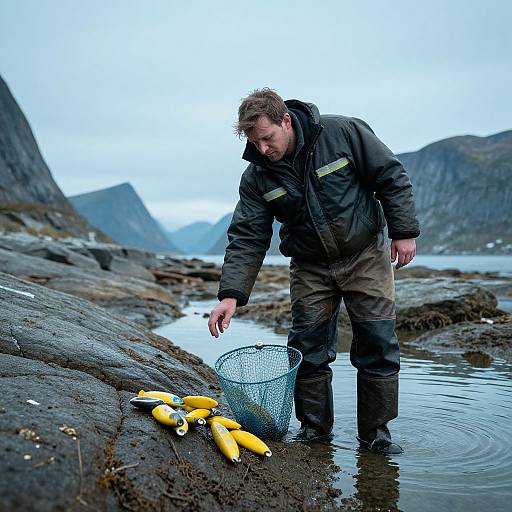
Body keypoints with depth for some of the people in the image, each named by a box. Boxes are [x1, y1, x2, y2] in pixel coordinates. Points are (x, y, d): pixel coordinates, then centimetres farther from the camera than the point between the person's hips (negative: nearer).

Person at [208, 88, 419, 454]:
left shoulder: (343, 132, -15)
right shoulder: (257, 177, -8)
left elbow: (392, 177, -7)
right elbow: (247, 238, -9)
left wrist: (404, 231, -10)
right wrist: (231, 294, -20)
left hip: (366, 254, -2)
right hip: (310, 267, 2)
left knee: (378, 344, -2)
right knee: (308, 350, 0)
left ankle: (376, 431, 14)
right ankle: (314, 428, 18)